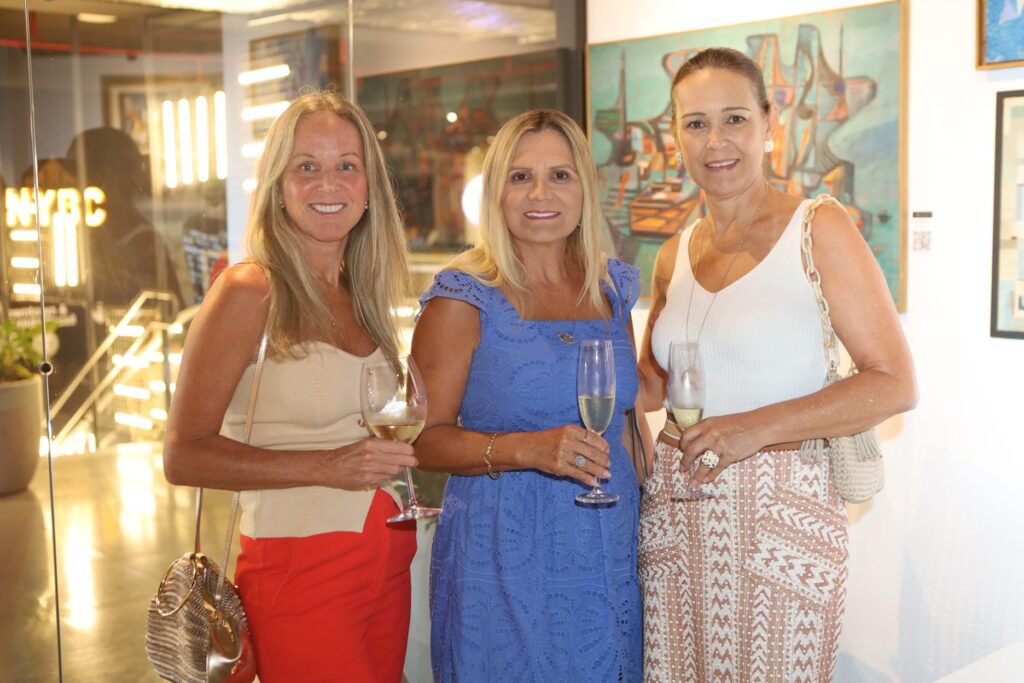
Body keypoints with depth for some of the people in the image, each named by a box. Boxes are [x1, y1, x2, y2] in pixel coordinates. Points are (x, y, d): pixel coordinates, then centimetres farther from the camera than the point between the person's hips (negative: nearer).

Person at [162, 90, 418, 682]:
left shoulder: (366, 294, 8)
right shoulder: (249, 291, -12)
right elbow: (185, 456, -16)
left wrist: (398, 454, 0)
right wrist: (327, 466, -23)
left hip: (387, 566, 7)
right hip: (299, 575, -6)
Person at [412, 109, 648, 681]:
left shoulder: (613, 288, 7)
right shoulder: (465, 297, -8)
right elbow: (425, 437, -11)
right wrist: (527, 450, -25)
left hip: (610, 550, 5)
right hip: (505, 556, -4)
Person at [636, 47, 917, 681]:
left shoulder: (820, 230, -6)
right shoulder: (675, 254, 9)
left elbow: (895, 383, -11)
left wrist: (757, 427, -21)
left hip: (780, 519, -5)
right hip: (675, 518, 5)